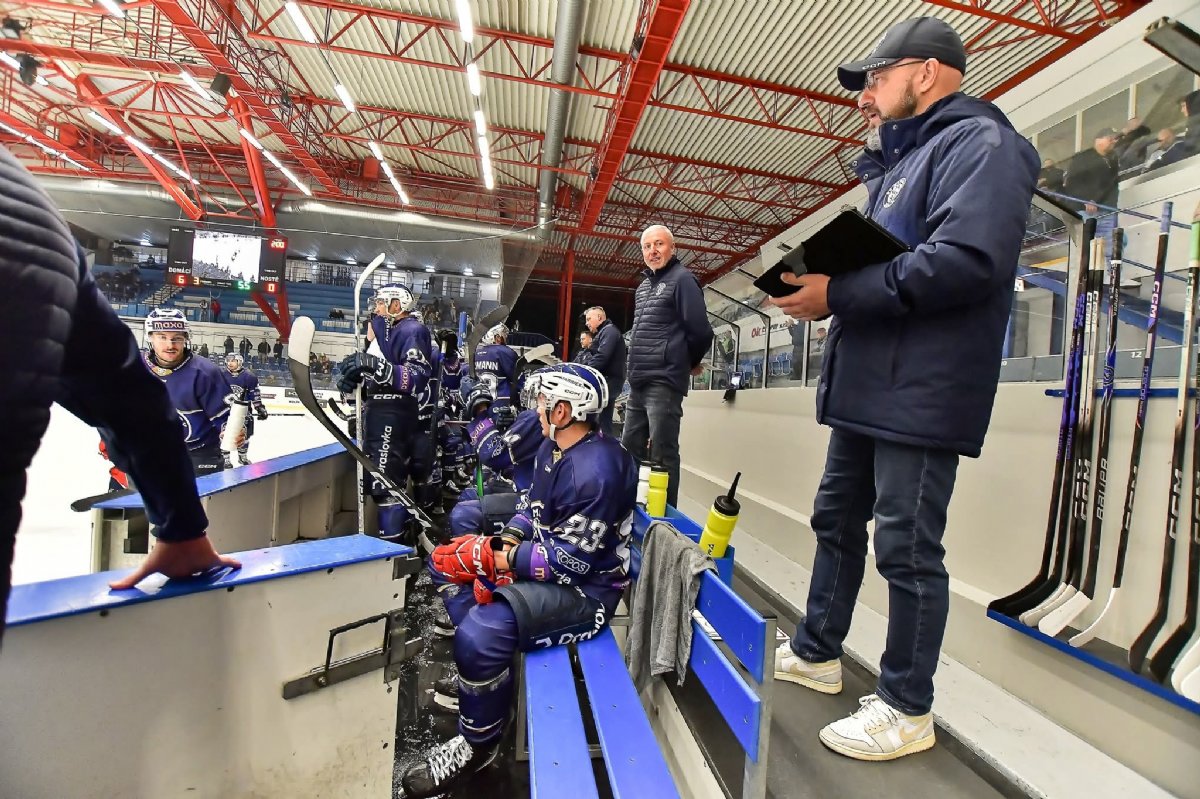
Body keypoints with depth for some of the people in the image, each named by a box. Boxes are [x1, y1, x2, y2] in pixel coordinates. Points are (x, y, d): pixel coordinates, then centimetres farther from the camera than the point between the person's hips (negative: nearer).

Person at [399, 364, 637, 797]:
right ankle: (477, 683, 32)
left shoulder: (596, 469, -28)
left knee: (480, 633, -27)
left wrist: (497, 558, -23)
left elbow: (573, 561, -27)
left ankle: (478, 743, 4)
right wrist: (504, 545, -6)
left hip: (586, 587, -10)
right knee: (453, 571, 15)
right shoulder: (551, 448, 3)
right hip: (548, 560, 11)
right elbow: (532, 507, 12)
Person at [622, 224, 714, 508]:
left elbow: (701, 332, -11)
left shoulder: (682, 278, -4)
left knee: (662, 455, -4)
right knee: (630, 449, 13)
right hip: (638, 383, 9)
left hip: (664, 382, -8)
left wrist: (688, 363, 5)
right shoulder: (643, 286, 21)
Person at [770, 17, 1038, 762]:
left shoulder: (978, 142, -5)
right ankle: (816, 653, 34)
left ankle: (907, 709, 19)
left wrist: (839, 293, -19)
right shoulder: (901, 159, 25)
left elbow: (967, 259, -22)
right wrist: (816, 277, 7)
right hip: (866, 385, 10)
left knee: (907, 550, 0)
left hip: (921, 393, -10)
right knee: (837, 523, 16)